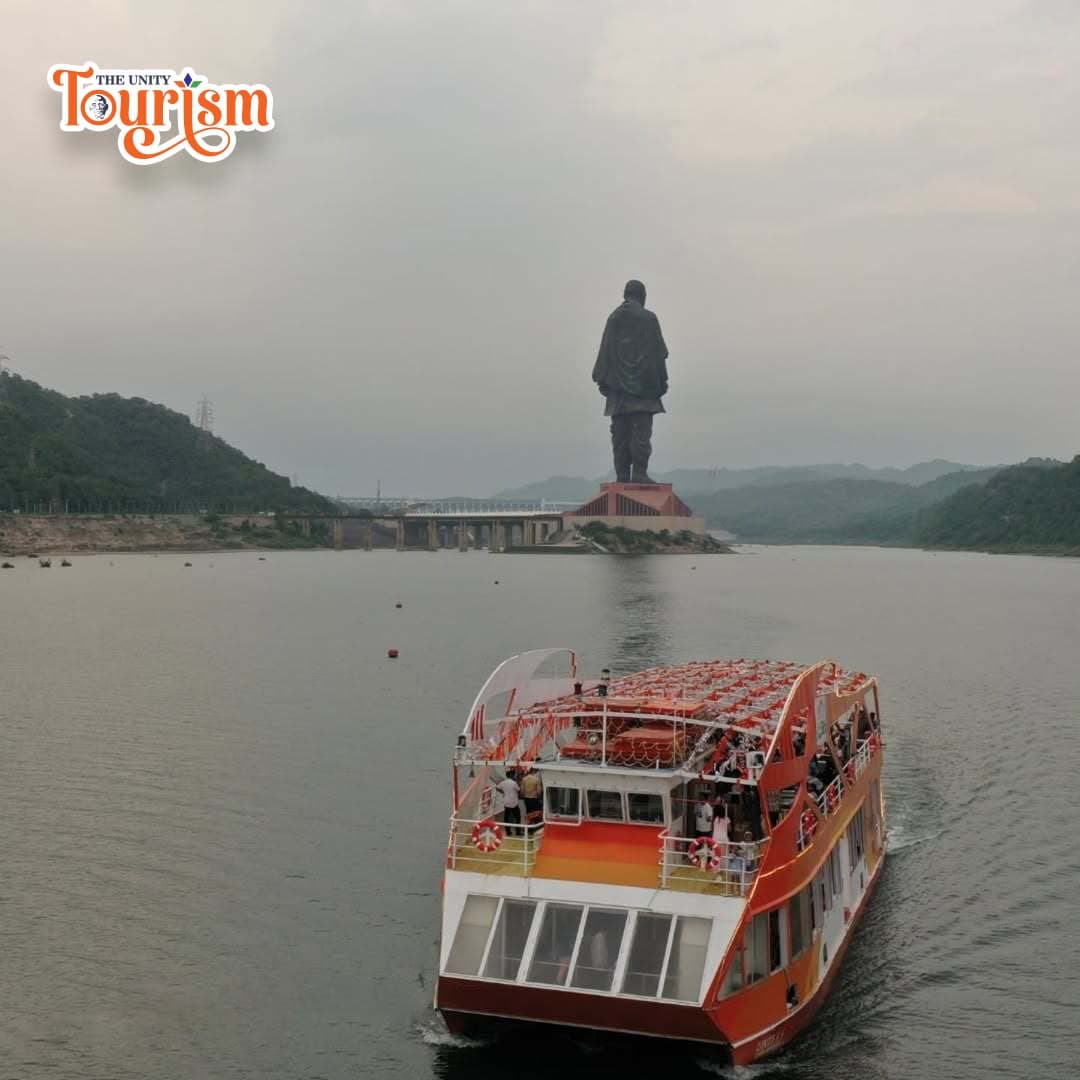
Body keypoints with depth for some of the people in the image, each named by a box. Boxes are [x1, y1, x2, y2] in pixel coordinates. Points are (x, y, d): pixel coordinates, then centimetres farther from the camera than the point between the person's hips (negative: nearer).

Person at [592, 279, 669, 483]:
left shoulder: (614, 317, 7)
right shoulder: (649, 318, -1)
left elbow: (605, 350, 6)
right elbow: (658, 353, -2)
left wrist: (603, 379, 9)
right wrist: (661, 381, 4)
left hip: (618, 383, 3)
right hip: (644, 382, -3)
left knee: (620, 432, 4)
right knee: (642, 430, -3)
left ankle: (622, 474, 2)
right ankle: (639, 472, -10)